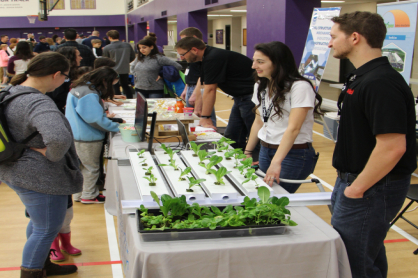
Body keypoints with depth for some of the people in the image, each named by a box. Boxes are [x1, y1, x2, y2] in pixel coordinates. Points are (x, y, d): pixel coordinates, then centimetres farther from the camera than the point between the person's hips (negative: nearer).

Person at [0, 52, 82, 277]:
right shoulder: (39, 103, -29)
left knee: (38, 222, 28)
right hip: (40, 178, -10)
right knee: (47, 229, 8)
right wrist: (51, 155, -26)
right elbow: (59, 139, -46)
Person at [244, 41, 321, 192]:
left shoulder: (299, 87, -16)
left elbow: (293, 128, -23)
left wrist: (276, 162, -28)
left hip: (294, 154, -7)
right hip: (265, 150, 7)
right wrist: (247, 152, 16)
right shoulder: (261, 86, 9)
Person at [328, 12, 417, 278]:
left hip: (371, 188, -10)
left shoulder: (381, 83, -23)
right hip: (354, 181, 10)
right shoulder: (362, 77, 10)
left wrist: (357, 188, -20)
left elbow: (393, 146, -29)